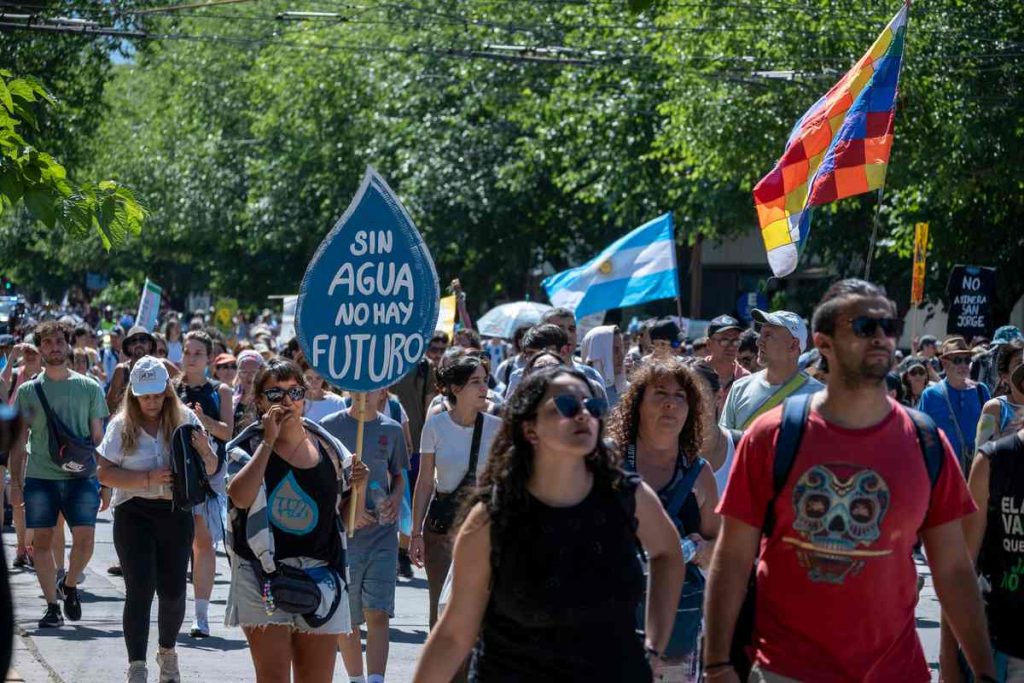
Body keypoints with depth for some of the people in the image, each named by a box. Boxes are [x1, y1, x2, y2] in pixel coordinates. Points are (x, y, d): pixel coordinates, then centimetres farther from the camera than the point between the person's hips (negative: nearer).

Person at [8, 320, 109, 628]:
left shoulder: (89, 388, 7)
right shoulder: (28, 391, 7)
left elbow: (98, 436, 10)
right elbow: (19, 441, 10)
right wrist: (15, 482, 4)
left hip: (81, 475, 0)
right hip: (40, 476, 1)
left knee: (84, 539, -10)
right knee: (42, 541, 0)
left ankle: (69, 585, 17)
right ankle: (52, 605, 10)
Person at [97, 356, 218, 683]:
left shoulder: (184, 419, 2)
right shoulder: (122, 425, -1)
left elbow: (211, 469, 7)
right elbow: (105, 473, -6)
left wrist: (204, 450, -16)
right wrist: (148, 479, -17)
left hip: (176, 512, 2)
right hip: (134, 513, -2)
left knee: (173, 590, 7)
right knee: (140, 590, -9)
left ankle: (167, 653, 32)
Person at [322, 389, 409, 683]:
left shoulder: (391, 430, 6)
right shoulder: (329, 426, -1)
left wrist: (395, 499, -4)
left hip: (382, 534, 1)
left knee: (377, 614, -11)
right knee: (345, 618, 7)